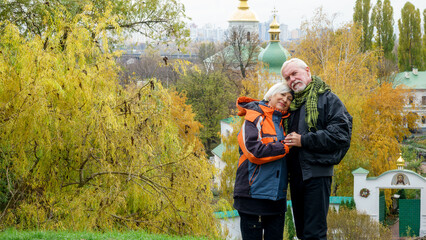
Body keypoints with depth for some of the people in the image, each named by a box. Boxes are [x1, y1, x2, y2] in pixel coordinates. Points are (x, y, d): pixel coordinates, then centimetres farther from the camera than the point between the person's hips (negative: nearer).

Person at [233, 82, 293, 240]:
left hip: (277, 196, 7)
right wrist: (285, 148, -13)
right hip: (254, 195, -7)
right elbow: (254, 152, -17)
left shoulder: (284, 123, 17)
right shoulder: (254, 119, -4)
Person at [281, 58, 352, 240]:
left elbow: (341, 134, -14)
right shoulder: (291, 104, 18)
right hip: (295, 175, 8)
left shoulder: (327, 99, -3)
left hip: (316, 174, -7)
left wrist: (304, 141, -15)